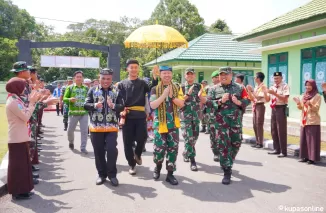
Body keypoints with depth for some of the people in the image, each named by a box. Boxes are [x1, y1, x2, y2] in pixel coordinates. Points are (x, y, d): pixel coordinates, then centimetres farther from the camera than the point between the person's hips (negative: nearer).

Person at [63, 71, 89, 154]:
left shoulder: (86, 88, 10)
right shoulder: (70, 88, 3)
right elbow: (64, 99, -1)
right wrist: (70, 99, -21)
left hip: (84, 112, 1)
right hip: (73, 112, -1)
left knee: (84, 131, -3)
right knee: (70, 130, 8)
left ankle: (83, 147, 6)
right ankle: (71, 142, 37)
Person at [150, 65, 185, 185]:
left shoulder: (177, 88, 7)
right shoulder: (155, 89, -1)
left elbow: (182, 104, -2)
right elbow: (152, 105, -13)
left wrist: (172, 96, -16)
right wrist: (164, 95, -19)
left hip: (173, 124, 2)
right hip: (160, 123, -2)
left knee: (173, 148, 3)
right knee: (159, 148, -2)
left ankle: (170, 174, 13)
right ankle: (157, 167, 26)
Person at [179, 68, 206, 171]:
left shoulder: (199, 86, 8)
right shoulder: (181, 87, 0)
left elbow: (204, 101, 6)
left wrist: (200, 95, -15)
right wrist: (188, 94, -20)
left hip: (196, 114, 4)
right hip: (185, 114, -4)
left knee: (194, 136, 11)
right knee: (188, 137, -11)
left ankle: (186, 153, 34)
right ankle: (192, 160, -10)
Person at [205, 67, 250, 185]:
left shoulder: (239, 88, 5)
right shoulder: (215, 89, 3)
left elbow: (247, 100, 6)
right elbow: (208, 103, -3)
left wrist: (238, 102, -14)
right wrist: (220, 101, -17)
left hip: (236, 120, 2)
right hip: (221, 121, -2)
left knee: (236, 143, 12)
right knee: (223, 145, -4)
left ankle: (228, 164, 37)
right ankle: (227, 171, 4)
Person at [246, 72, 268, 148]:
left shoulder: (263, 87, -10)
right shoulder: (256, 87, 13)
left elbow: (257, 97, -19)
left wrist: (252, 91, -21)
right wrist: (249, 91, 6)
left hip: (260, 106, -8)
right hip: (255, 106, 8)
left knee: (259, 125, -5)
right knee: (255, 125, 9)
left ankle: (260, 143, 2)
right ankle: (257, 142, 17)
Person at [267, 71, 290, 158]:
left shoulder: (285, 86, -7)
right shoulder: (272, 87, 13)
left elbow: (284, 99, -18)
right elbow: (267, 99, 10)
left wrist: (274, 93, -23)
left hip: (281, 109, -7)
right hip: (274, 109, 7)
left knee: (282, 130, -4)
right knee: (274, 130, 12)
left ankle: (283, 151, 3)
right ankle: (276, 149, 23)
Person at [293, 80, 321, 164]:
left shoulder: (317, 96, -4)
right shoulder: (304, 95, 13)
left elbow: (316, 108, -11)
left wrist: (310, 105, -28)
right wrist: (298, 103, -7)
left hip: (313, 121, -6)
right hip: (304, 121, 6)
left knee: (312, 140, -5)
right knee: (304, 139, 7)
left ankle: (313, 158, -2)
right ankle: (305, 156, 14)